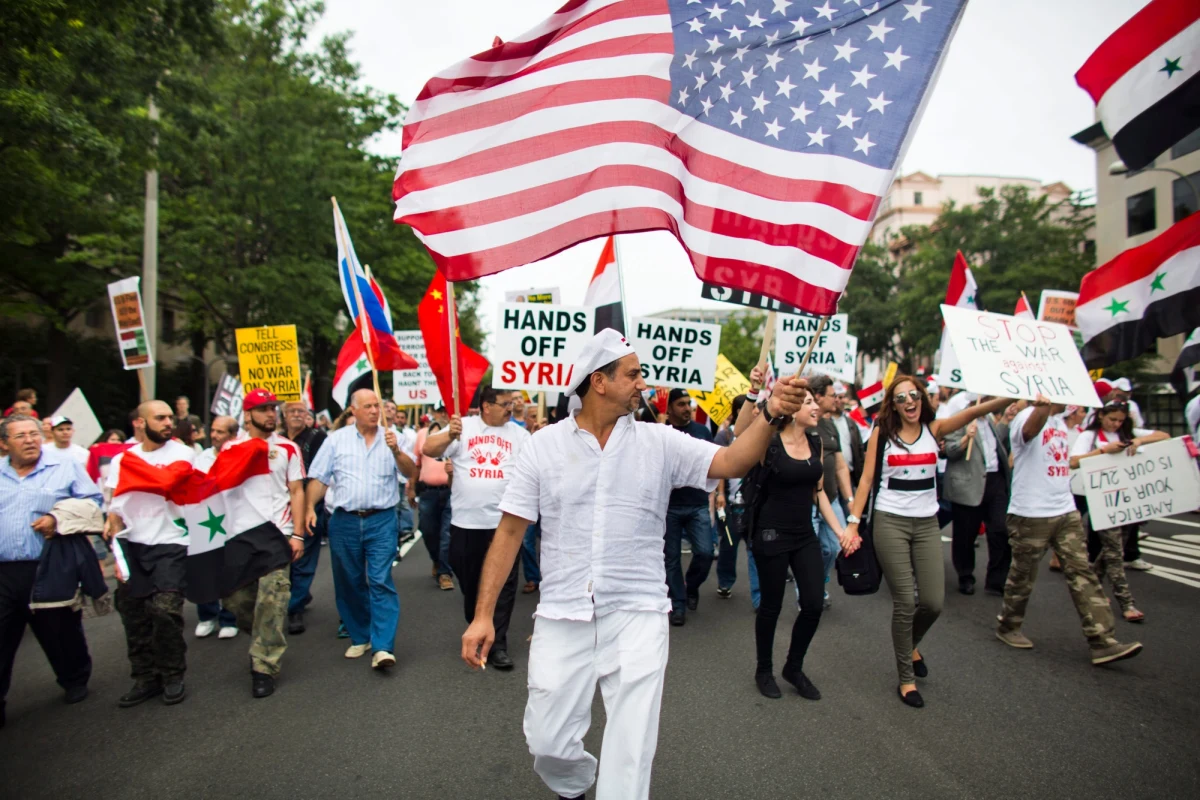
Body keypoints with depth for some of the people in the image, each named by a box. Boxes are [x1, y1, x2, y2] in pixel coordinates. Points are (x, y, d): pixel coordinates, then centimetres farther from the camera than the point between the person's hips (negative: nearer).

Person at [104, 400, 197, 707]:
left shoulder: (184, 455, 0)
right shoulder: (121, 459, 11)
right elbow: (117, 504, 14)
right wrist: (112, 523, -3)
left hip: (170, 544, -4)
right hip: (131, 546, 4)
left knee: (165, 610, -13)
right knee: (133, 613, 9)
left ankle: (172, 676, 6)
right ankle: (145, 677, 24)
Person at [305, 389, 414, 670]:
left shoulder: (391, 437, 3)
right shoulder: (336, 439, 5)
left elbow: (410, 471, -5)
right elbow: (319, 478, 6)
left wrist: (396, 451, -22)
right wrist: (310, 507, -7)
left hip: (381, 521, -2)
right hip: (344, 521, 2)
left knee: (381, 582, -9)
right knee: (349, 583, 12)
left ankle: (383, 647, -10)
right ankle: (359, 637, 28)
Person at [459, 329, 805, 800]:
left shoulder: (660, 442, 0)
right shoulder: (543, 445, -1)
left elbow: (731, 463, -11)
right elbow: (510, 532, -1)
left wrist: (770, 416, -28)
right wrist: (483, 615, -4)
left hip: (637, 615, 0)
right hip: (561, 617, 1)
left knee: (631, 753, 1)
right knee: (547, 741, 11)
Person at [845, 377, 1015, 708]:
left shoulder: (934, 429, 1)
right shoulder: (882, 433, -3)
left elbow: (974, 411, -16)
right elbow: (867, 479, -2)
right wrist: (853, 522, -7)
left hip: (927, 524, 3)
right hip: (890, 523, -2)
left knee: (933, 602, 0)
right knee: (905, 602, -2)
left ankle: (911, 645, 34)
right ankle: (906, 678, 16)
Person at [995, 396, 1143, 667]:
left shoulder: (1060, 421, 14)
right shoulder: (1028, 417, -15)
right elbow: (1030, 428, -44)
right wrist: (1043, 406, -64)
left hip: (1066, 511, 8)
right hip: (1030, 514, -8)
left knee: (1081, 572, 3)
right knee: (1023, 576, 7)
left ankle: (1102, 642, 5)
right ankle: (1008, 626, 26)